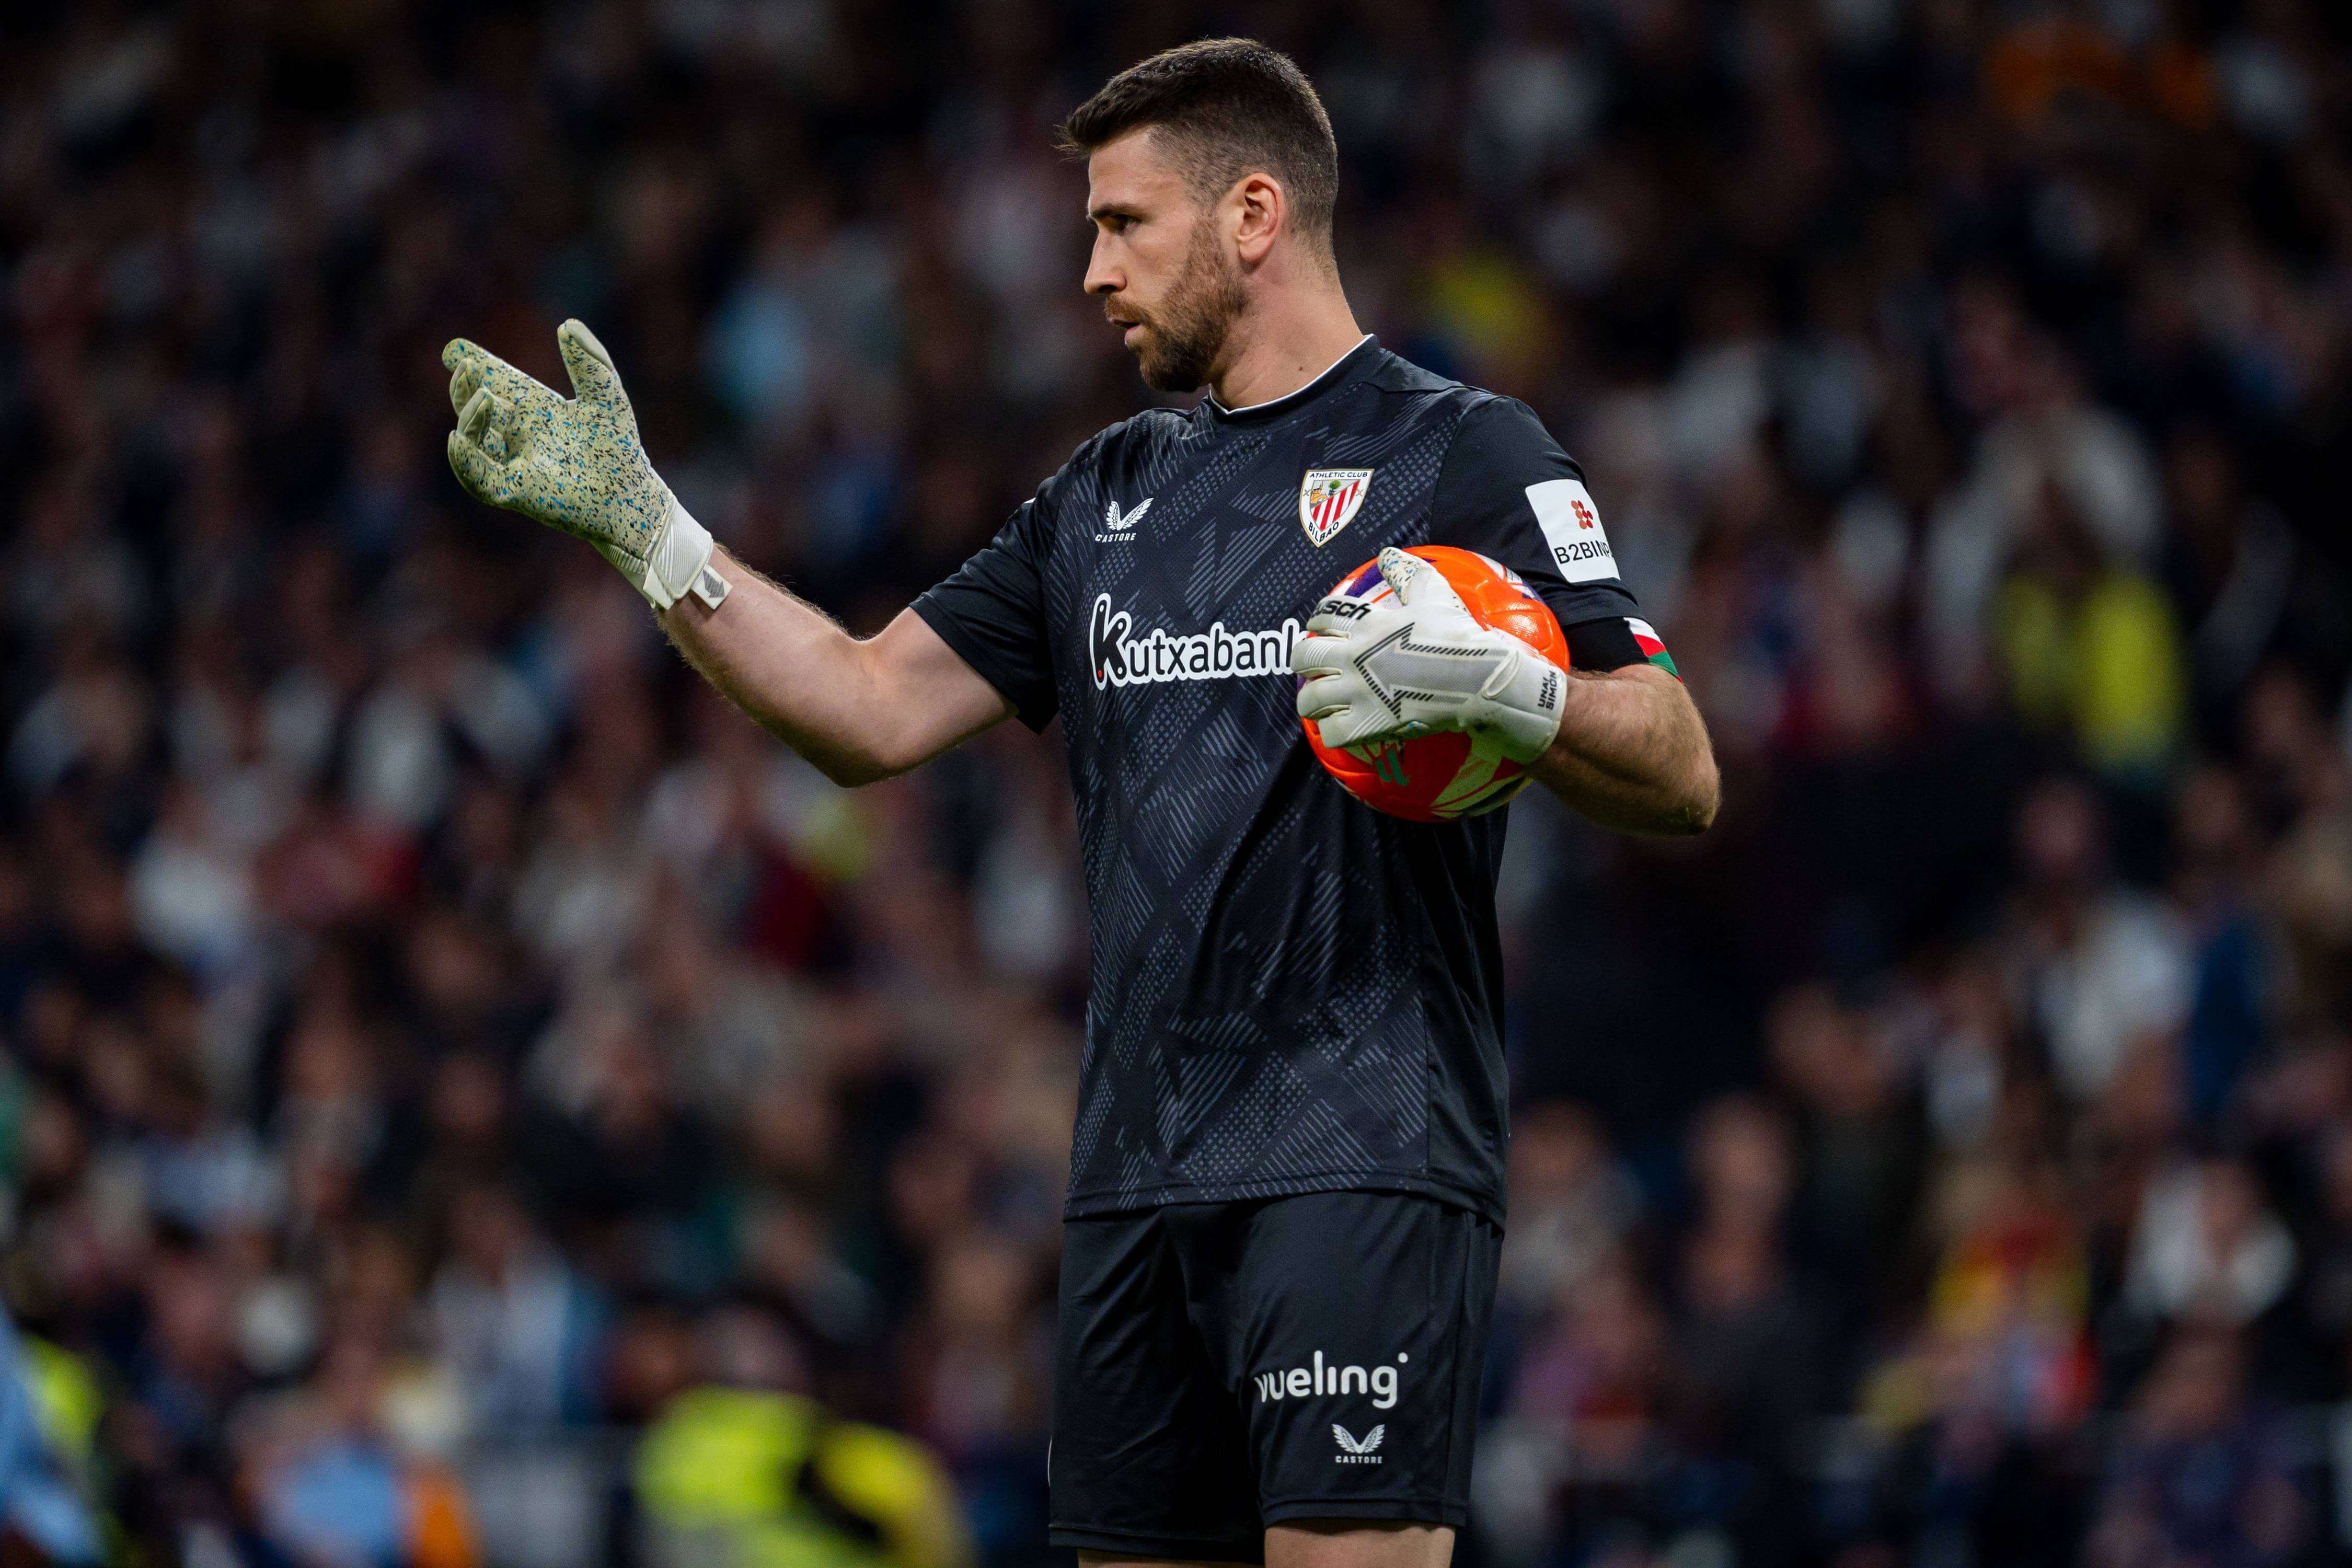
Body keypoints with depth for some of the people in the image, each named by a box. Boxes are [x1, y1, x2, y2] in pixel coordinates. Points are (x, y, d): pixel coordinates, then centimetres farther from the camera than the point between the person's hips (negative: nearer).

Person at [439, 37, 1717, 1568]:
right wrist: (639, 521, 10)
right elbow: (874, 709, 16)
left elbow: (1680, 778, -6)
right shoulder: (1110, 494, 20)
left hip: (1361, 1158, -7)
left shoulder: (1463, 453, -1)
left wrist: (1499, 682, -25)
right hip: (1140, 1177, 7)